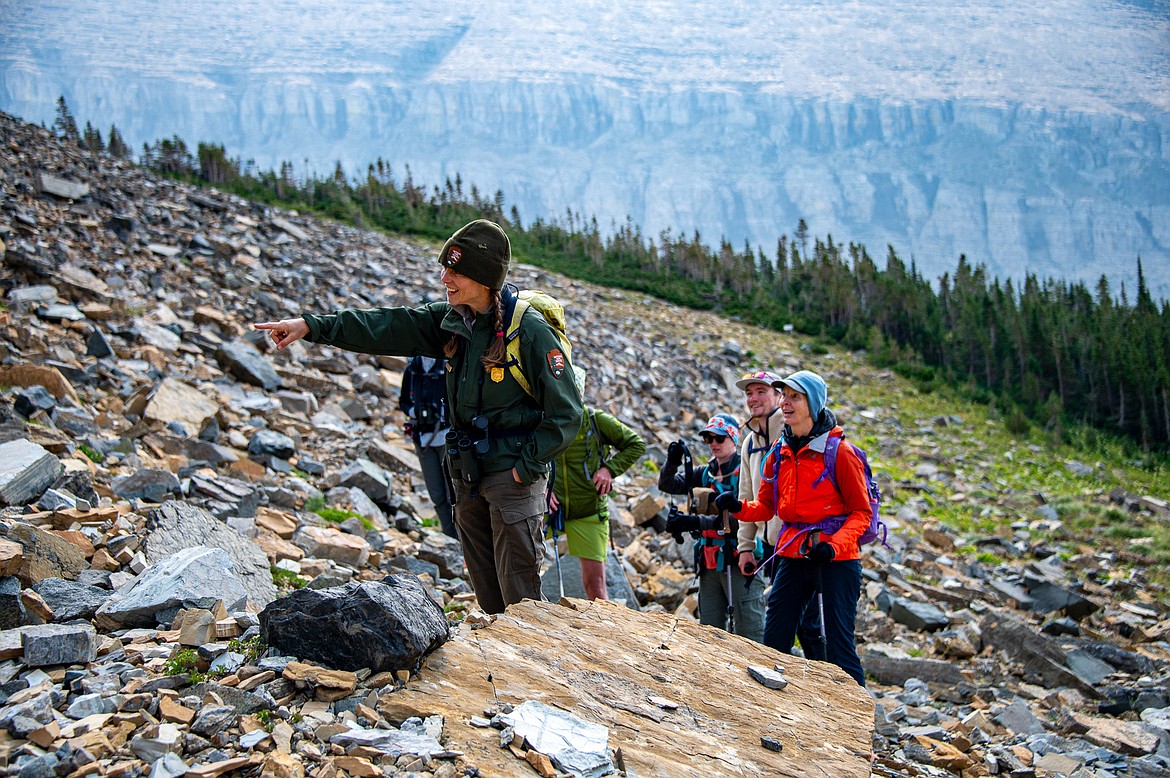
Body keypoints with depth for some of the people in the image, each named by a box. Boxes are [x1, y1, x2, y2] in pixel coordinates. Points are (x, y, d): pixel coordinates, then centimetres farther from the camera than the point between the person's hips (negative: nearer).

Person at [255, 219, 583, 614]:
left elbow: (566, 412, -15)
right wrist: (311, 325, -7)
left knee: (520, 598, -5)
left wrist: (527, 466, -17)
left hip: (514, 477, -7)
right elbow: (388, 326, 1)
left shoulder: (529, 330, -17)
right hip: (468, 475, 7)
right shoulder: (451, 321, 4)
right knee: (488, 595, 15)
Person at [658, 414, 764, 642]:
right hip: (710, 564, 7)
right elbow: (667, 484, 7)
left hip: (739, 562, -7)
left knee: (748, 634, -8)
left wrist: (697, 523, -25)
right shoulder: (705, 474, 15)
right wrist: (672, 462, -14)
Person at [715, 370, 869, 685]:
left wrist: (835, 544, -21)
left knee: (838, 643, -4)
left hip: (836, 557, -6)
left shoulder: (840, 453, -7)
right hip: (793, 556, 6)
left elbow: (861, 512, -5)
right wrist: (739, 507, -8)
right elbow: (766, 506, 14)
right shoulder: (779, 455, 10)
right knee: (773, 641, 5)